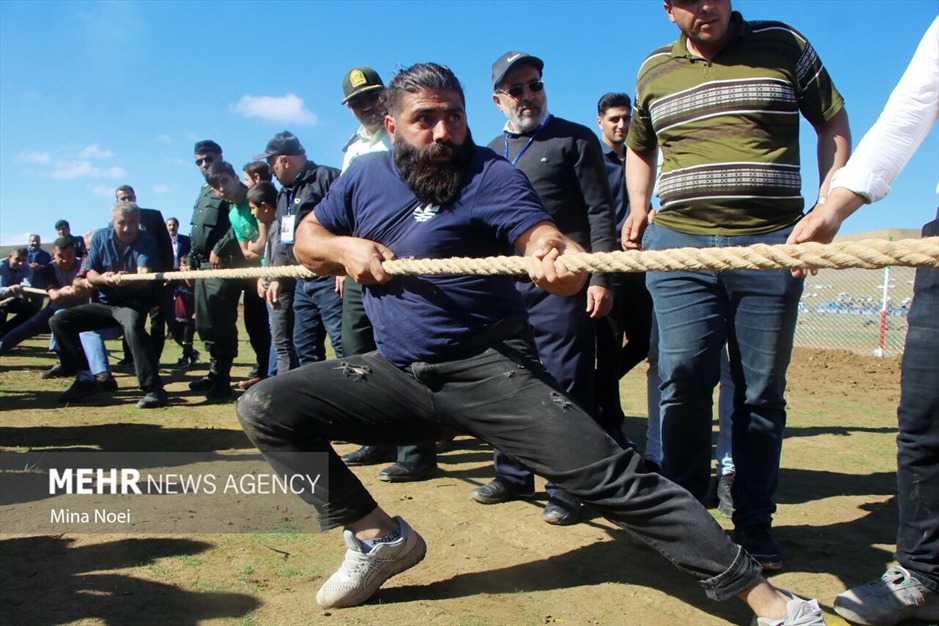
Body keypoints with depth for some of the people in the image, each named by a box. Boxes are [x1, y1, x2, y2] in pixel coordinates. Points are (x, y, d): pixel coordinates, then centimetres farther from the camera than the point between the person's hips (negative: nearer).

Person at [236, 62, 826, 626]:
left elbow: (543, 237, -25)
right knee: (264, 408, -7)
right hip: (395, 374, 5)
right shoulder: (366, 175, 7)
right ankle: (379, 536, 3)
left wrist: (560, 259, -49)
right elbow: (307, 239, 17)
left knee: (608, 473, -16)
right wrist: (344, 248, -6)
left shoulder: (491, 176, -8)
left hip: (489, 372, -4)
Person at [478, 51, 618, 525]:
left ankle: (566, 488, 9)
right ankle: (513, 475, 25)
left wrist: (600, 278, -13)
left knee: (567, 388, -2)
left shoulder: (575, 140, 4)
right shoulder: (490, 154, 19)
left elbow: (599, 213, -3)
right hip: (505, 285, 6)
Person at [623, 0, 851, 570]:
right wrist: (639, 207, 9)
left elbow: (833, 122, 14)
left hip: (772, 244, -1)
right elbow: (639, 147, 27)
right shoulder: (654, 70, 14)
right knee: (683, 379, -7)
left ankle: (755, 524, 19)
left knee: (762, 391, 4)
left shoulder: (783, 46, 9)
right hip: (678, 244, 1)